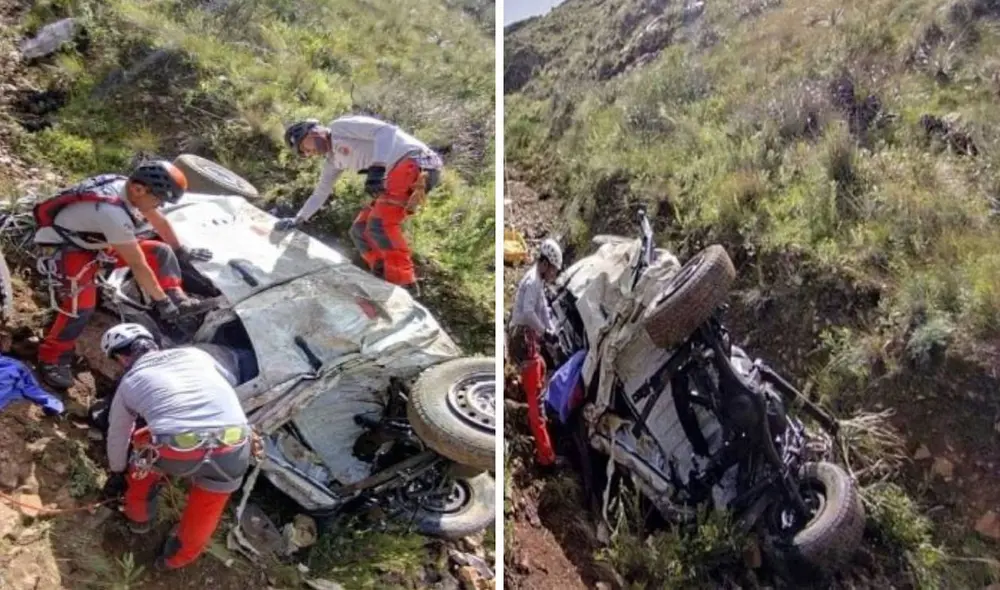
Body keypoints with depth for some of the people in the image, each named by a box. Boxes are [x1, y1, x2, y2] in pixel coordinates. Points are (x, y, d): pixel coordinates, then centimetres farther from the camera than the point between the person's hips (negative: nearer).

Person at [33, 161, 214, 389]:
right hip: (68, 247, -9)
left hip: (99, 240, 9)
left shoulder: (130, 186, -14)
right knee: (82, 304, -27)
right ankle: (51, 359, -11)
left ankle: (178, 300, -3)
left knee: (161, 251, -1)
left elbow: (159, 220, 6)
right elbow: (138, 265, -33)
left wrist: (180, 250, 19)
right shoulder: (114, 213, -40)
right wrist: (161, 301, -25)